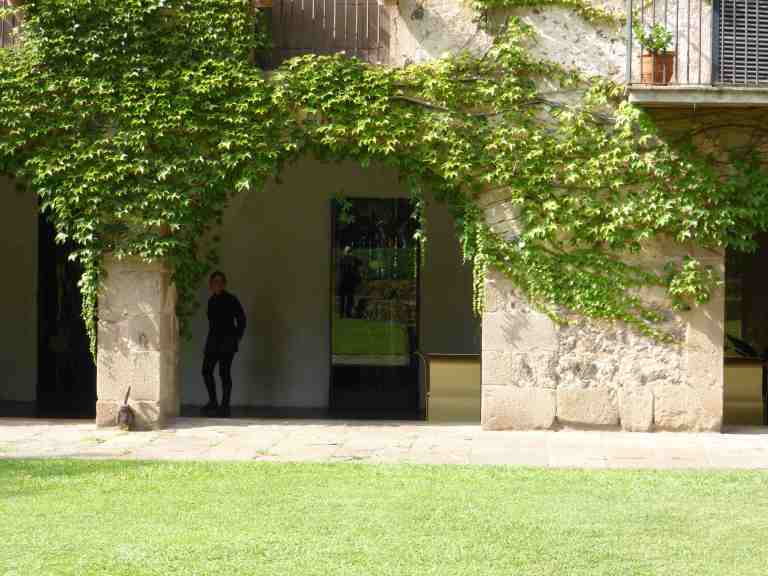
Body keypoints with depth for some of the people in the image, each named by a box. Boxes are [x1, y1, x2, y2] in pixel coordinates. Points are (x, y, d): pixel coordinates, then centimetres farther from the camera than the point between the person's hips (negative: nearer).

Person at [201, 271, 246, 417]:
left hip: (227, 341, -6)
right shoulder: (211, 300, 11)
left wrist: (237, 338, -5)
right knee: (206, 371, 2)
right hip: (213, 340, 6)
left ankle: (225, 406, -2)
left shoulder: (231, 299, -6)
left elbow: (241, 319, -4)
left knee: (224, 373, -7)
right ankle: (213, 402, 14)